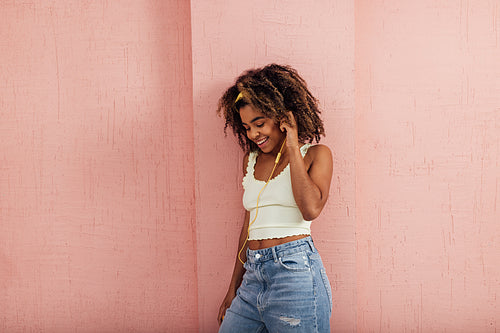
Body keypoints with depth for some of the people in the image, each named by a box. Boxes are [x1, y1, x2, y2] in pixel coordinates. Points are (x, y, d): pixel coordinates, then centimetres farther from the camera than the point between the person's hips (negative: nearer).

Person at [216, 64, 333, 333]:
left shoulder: (316, 154, 0)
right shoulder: (250, 159, 14)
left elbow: (311, 209, -17)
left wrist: (292, 148, -10)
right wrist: (234, 288, 19)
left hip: (294, 271, -5)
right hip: (253, 277, 5)